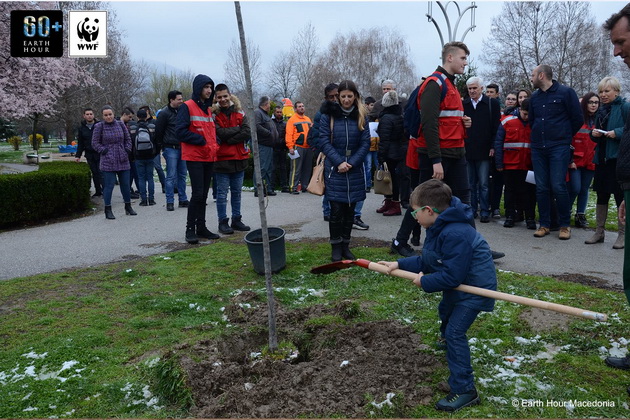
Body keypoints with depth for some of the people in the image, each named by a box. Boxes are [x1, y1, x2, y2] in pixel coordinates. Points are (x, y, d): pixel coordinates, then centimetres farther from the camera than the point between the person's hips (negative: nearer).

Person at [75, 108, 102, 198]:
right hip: (89, 154, 4)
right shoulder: (81, 128, 11)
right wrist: (78, 155, 13)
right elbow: (80, 143, 17)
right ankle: (98, 191, 16)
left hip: (100, 153, -4)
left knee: (101, 172, -9)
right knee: (94, 173, 9)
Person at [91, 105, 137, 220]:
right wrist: (104, 151, -9)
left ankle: (128, 207, 23)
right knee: (109, 185, -5)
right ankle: (108, 210, 4)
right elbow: (95, 143, 1)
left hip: (123, 161, 4)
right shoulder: (99, 127, -2)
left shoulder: (120, 124, 7)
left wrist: (127, 150, 2)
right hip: (108, 162, -4)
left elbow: (128, 139, 14)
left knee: (125, 184, 10)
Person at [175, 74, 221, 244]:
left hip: (208, 157, 7)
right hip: (194, 157, -7)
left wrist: (215, 144, 2)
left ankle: (201, 227, 18)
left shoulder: (208, 109, 16)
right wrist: (201, 140, -16)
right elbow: (180, 131, -15)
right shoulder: (187, 107, -7)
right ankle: (190, 228, 0)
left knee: (204, 194, 10)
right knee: (197, 193, -10)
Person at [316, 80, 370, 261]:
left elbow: (365, 143, 1)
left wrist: (351, 163, -10)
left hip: (354, 170, 2)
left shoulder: (361, 116, 5)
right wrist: (339, 162, -13)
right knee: (336, 209, -3)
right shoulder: (329, 115, 0)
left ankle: (345, 245, 18)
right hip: (334, 169, -2)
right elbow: (324, 141, -4)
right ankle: (336, 246, 10)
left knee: (350, 209, 6)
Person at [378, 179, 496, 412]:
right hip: (457, 285, 11)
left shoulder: (455, 235, -34)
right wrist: (400, 264, -4)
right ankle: (447, 339, 65)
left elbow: (452, 275, -33)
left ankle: (465, 390, -9)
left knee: (455, 332, -16)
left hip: (475, 287, -11)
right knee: (445, 311, 33)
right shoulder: (439, 228, 0)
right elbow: (427, 261, 4)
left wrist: (425, 282, -21)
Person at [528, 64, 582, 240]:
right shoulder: (534, 97, 12)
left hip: (559, 148, -5)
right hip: (538, 148, 5)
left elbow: (578, 119, 0)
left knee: (558, 186, -8)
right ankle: (545, 224, 12)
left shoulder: (566, 92, -3)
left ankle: (565, 225, 5)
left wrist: (565, 136, 9)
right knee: (541, 187, 4)